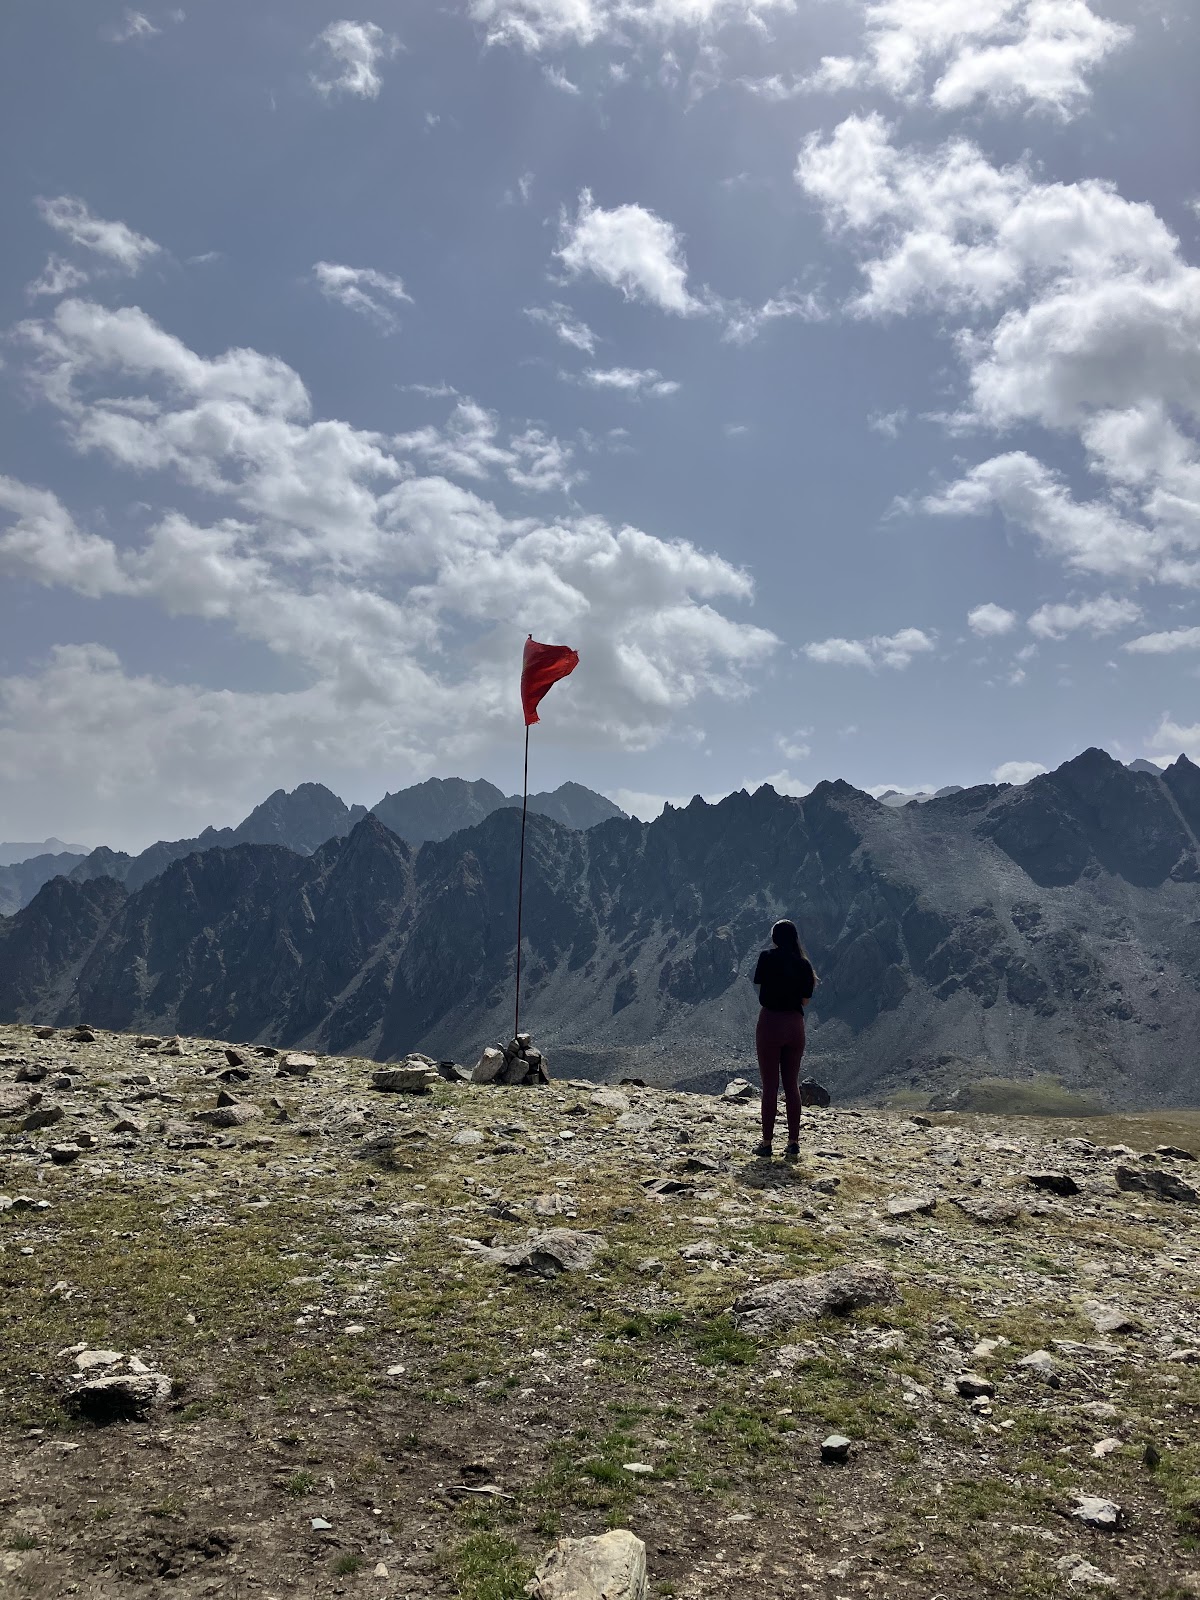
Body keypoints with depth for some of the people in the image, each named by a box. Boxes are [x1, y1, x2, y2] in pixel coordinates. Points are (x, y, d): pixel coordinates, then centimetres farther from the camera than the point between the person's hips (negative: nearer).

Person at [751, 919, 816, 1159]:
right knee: (792, 1085, 12)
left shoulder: (767, 957, -7)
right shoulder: (804, 964, 1)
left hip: (770, 1021, -3)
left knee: (770, 1085, 3)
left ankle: (767, 1143, 6)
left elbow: (758, 987, -2)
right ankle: (793, 1142, 11)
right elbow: (805, 1000, 4)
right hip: (795, 1024, 3)